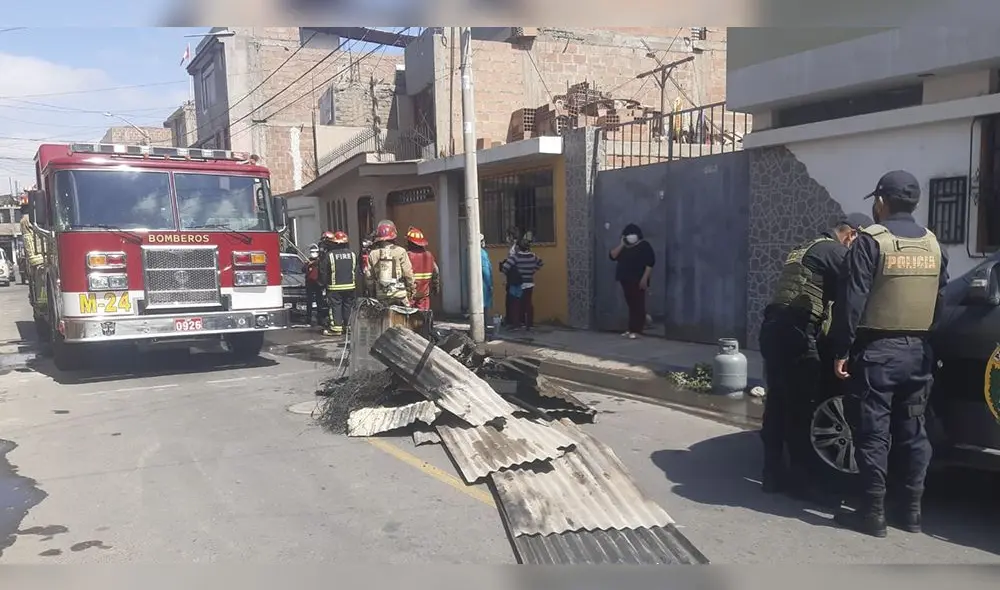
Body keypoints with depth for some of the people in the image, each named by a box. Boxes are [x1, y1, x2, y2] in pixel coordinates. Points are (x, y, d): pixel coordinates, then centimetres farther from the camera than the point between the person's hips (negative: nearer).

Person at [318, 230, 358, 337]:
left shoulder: (329, 255, -9)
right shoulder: (352, 254, 2)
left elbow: (323, 272, -3)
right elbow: (356, 271, 9)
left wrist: (324, 283, 11)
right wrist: (355, 284, 18)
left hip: (335, 287, -3)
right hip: (350, 286, 4)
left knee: (335, 306, 0)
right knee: (348, 306, 11)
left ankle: (336, 328, -2)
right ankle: (349, 326, 16)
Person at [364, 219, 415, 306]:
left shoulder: (372, 254, 2)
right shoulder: (400, 252, -7)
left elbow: (368, 277, 5)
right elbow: (408, 273, -6)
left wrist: (373, 290, 19)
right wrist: (410, 290, 7)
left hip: (381, 297, 3)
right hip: (399, 295, -3)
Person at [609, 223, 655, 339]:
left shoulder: (644, 246, -5)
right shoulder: (623, 246, 16)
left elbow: (650, 263, -11)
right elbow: (612, 256, 5)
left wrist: (644, 278, -18)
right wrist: (621, 244, -3)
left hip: (638, 281, -7)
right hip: (626, 280, 7)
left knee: (638, 305, -6)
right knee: (631, 305, 10)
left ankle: (637, 330, -7)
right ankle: (631, 329, 13)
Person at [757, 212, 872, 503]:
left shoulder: (803, 249, 26)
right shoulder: (834, 251, -3)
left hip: (773, 328, 9)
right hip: (794, 333, -9)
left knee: (777, 402, 12)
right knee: (800, 407, -2)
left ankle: (773, 473, 17)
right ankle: (800, 478, 4)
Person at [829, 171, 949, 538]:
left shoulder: (871, 241, -11)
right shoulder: (933, 244, 10)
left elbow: (851, 301, -15)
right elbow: (940, 300, 15)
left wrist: (841, 351, -10)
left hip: (877, 350, -6)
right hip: (918, 350, 6)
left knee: (873, 433, -1)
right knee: (913, 432, 12)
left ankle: (873, 514, 4)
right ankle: (911, 511, 19)